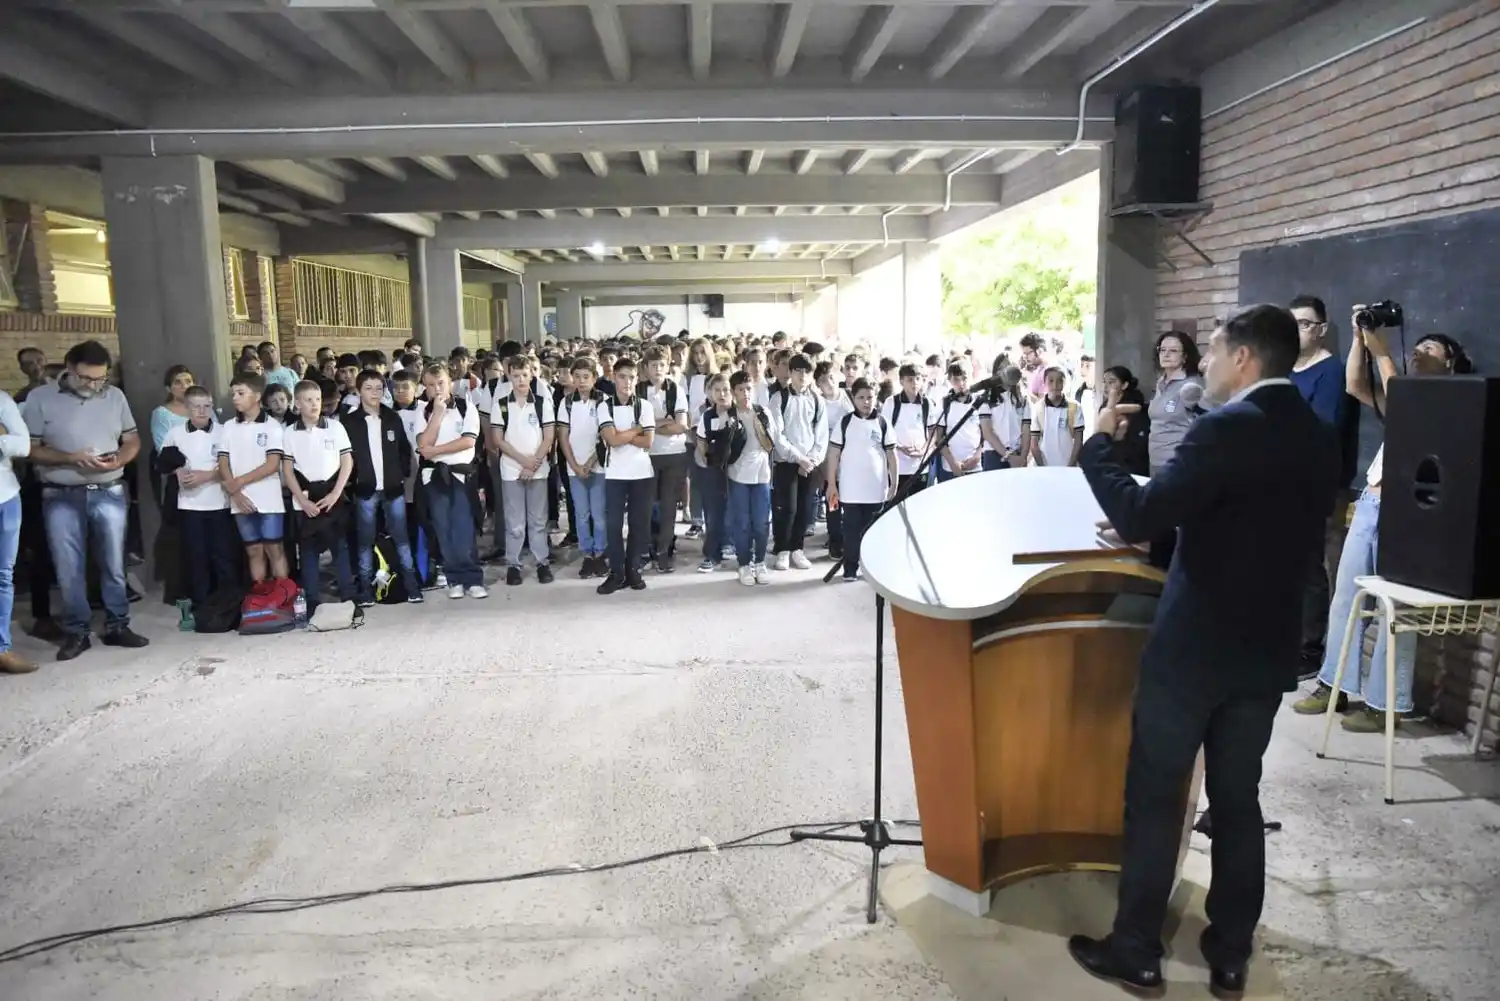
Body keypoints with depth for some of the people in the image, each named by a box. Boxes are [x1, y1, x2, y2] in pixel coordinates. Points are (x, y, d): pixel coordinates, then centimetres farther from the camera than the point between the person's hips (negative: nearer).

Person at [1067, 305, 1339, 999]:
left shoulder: (1227, 429, -19)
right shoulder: (1318, 439, 7)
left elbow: (1136, 517, -25)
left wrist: (1098, 443, -12)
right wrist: (1167, 535, 21)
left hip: (1194, 646, -7)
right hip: (1267, 648, 7)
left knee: (1154, 799, 6)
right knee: (1238, 800, 16)